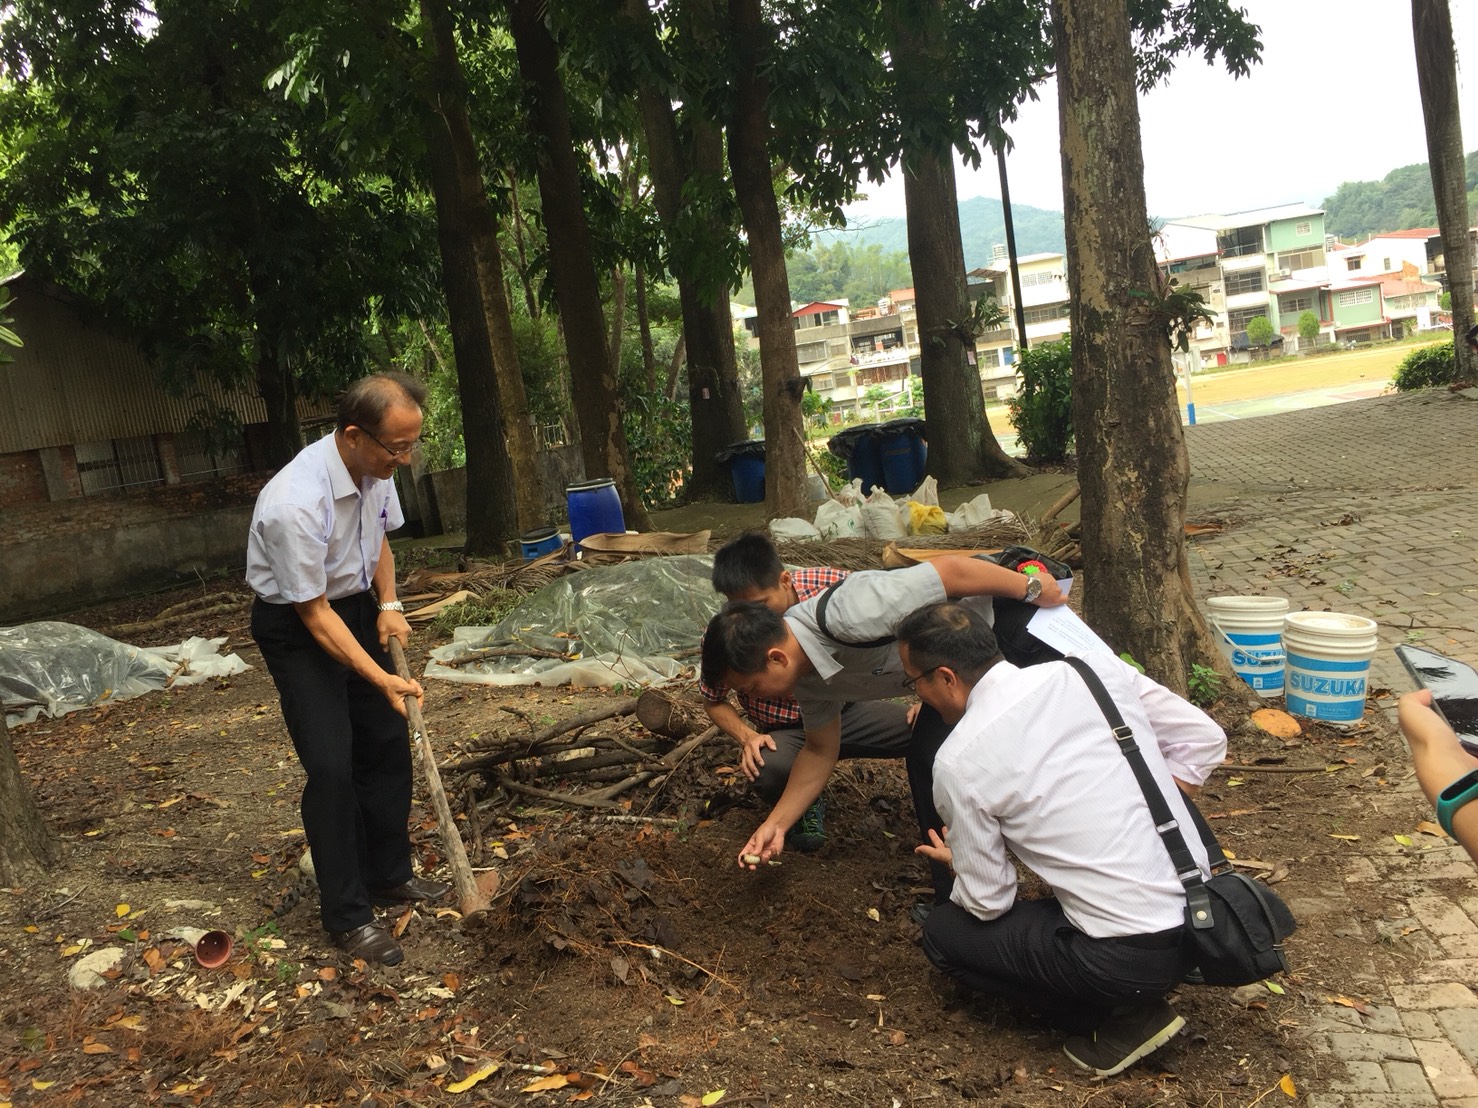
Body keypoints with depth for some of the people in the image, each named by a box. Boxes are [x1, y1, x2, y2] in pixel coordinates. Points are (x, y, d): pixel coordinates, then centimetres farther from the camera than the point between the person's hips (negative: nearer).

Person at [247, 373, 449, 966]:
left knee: (387, 743, 10)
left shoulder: (375, 467, -11)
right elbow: (313, 614, -25)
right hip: (296, 626, -7)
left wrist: (388, 605, -3)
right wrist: (382, 679, -25)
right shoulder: (295, 503, -34)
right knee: (331, 766, -10)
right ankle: (346, 914, 4)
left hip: (356, 607, 7)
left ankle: (388, 876, 27)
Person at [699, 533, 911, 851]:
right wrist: (747, 738, -20)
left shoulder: (833, 584, -19)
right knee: (768, 770, -36)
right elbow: (713, 701, -1)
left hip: (847, 710, 2)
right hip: (787, 733, -1)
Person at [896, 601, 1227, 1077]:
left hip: (1132, 957, -6)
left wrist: (955, 861, 19)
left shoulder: (957, 762, -12)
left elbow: (987, 903, -2)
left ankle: (1119, 1019, 6)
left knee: (942, 933, 12)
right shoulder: (1095, 668, 0)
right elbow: (1204, 740, 9)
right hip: (1207, 912, 7)